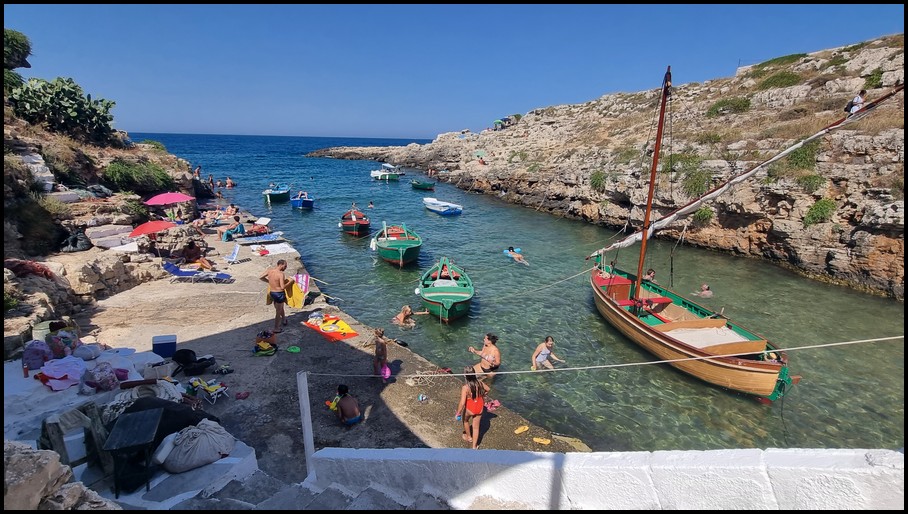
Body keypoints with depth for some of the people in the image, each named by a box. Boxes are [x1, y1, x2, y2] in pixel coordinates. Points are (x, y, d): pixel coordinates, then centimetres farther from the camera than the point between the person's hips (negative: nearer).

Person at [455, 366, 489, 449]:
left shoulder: (465, 387, -30)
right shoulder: (479, 382, -15)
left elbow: (462, 403, -29)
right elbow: (487, 389, 5)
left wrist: (458, 413, -15)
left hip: (470, 409, -4)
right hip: (479, 407, 4)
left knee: (465, 420, 31)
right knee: (476, 427, 21)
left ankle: (469, 437, 52)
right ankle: (474, 446, 33)